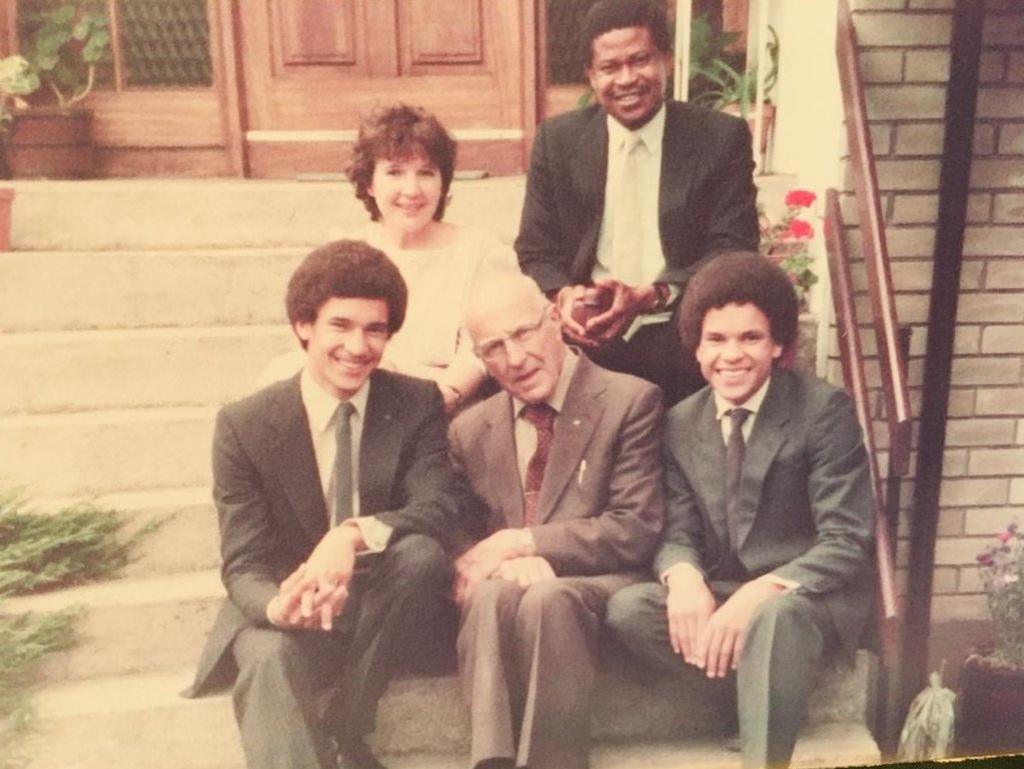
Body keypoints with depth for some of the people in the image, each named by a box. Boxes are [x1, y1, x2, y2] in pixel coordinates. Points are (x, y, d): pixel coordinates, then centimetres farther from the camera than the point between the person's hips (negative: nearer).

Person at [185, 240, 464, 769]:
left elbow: (438, 508, -17)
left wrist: (355, 534, -39)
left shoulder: (418, 404, -4)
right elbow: (244, 565, -10)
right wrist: (279, 607, -35)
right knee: (271, 657, -36)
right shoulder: (243, 426, -7)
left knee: (420, 552, -31)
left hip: (383, 610, 2)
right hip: (288, 616, -2)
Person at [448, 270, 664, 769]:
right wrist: (505, 564, -12)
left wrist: (522, 542, -10)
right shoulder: (469, 430, 16)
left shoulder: (630, 401, 2)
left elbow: (635, 532, -5)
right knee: (493, 594, -33)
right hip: (501, 586, 3)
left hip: (597, 587, -2)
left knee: (546, 596, -37)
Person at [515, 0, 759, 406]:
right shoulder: (557, 139, 6)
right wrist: (563, 294, -15)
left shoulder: (722, 138, 1)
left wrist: (651, 296, -18)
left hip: (683, 342, -1)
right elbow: (535, 251, 8)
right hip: (584, 339, 2)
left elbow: (735, 249, -2)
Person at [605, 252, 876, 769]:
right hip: (718, 596, 5)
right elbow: (677, 533, 3)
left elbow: (848, 543, -15)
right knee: (626, 608, -23)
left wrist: (759, 592, -31)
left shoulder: (824, 409, -10)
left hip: (809, 598, -5)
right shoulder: (681, 423, 5)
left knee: (773, 616, -39)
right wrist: (683, 576, -23)